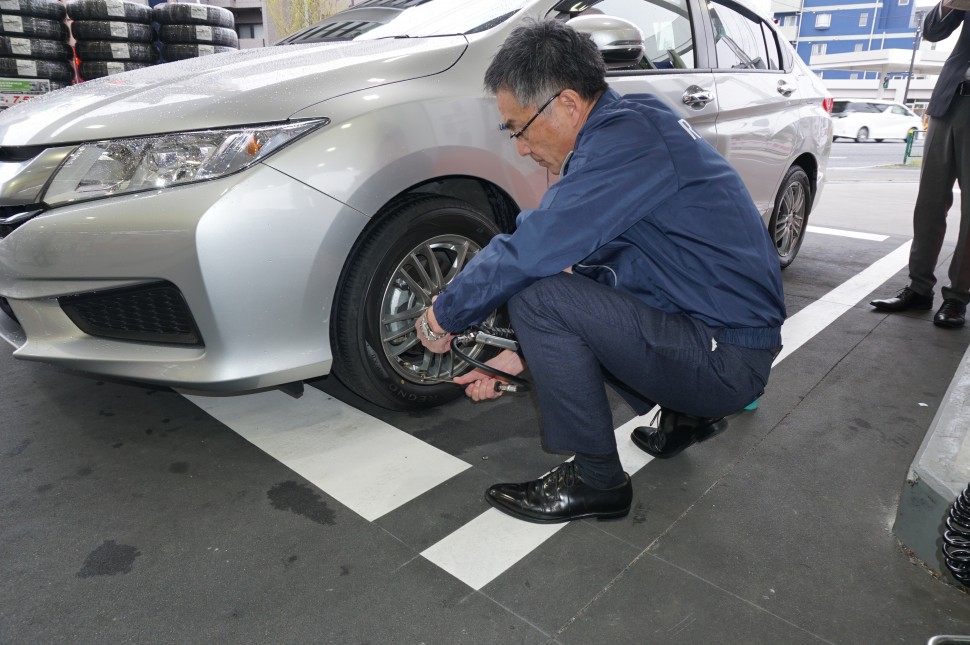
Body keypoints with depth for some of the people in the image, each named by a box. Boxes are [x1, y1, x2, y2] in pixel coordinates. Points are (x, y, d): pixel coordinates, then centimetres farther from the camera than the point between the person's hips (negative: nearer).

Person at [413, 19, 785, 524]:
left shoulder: (629, 137, -21)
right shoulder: (613, 140, 10)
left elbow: (529, 251, -26)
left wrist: (442, 316, -9)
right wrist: (520, 357, 11)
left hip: (727, 359, -10)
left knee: (539, 297, -20)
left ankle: (595, 482, -3)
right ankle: (686, 413, 20)